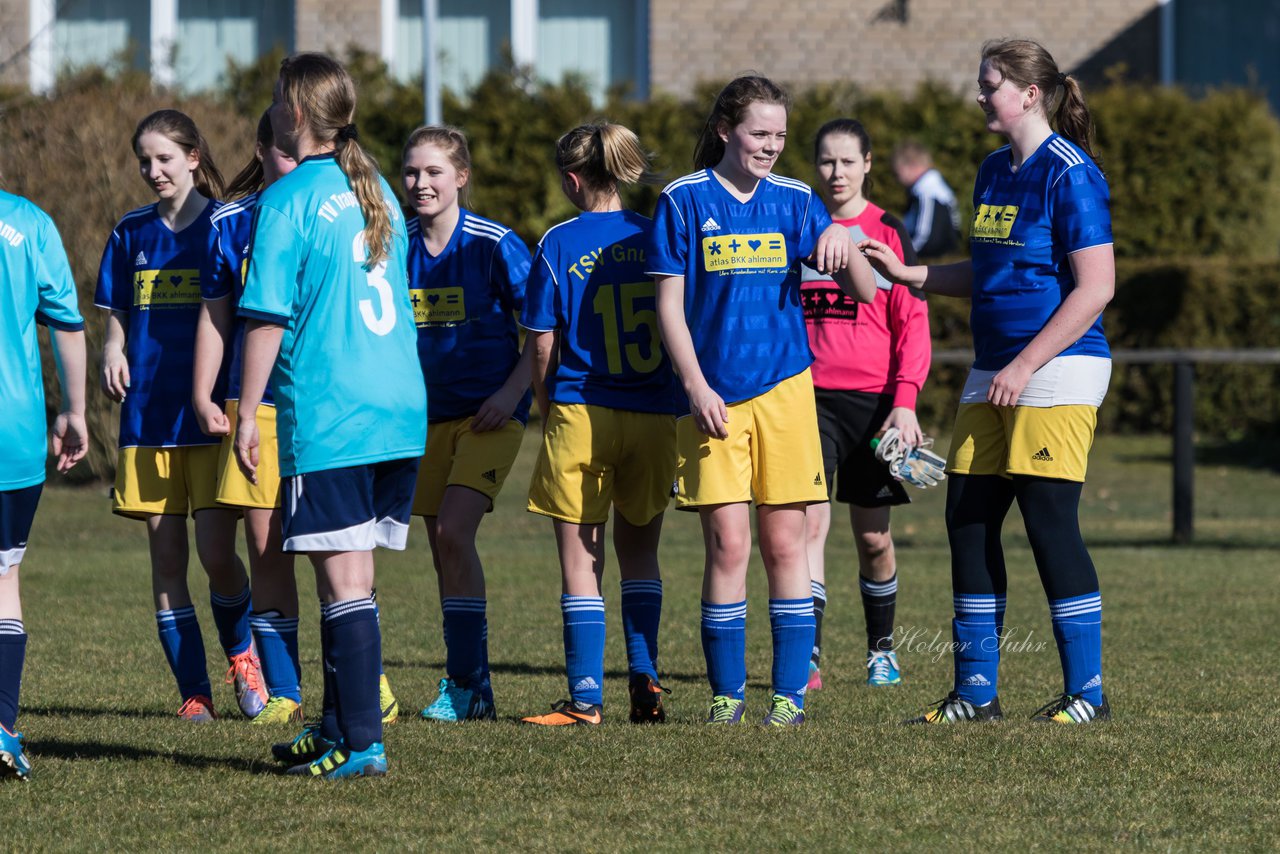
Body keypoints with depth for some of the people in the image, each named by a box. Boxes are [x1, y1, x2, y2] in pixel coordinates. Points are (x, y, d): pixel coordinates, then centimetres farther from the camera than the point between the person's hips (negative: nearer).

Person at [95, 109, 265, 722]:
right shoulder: (131, 234, 11)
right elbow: (116, 318, 16)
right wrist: (112, 353, -7)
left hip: (211, 415, -4)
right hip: (148, 415, 4)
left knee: (216, 552, -11)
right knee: (165, 557, 1)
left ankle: (239, 650, 17)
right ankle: (193, 693, 7)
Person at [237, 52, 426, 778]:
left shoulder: (286, 202, -9)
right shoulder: (378, 192, 13)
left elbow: (268, 317, -10)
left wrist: (248, 414, -6)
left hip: (326, 414, -7)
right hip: (401, 412, 7)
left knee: (343, 578, -5)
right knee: (354, 575, 14)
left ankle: (360, 743, -7)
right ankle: (343, 727, 22)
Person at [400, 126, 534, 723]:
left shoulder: (494, 244, -10)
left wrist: (512, 391, -15)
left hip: (490, 412, -6)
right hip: (430, 415, 6)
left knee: (454, 532, -19)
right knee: (443, 549, 5)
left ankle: (465, 684, -14)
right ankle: (472, 688, 13)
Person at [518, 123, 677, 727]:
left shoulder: (559, 245, -5)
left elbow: (543, 345, -4)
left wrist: (546, 409, 11)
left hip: (581, 415, -3)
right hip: (656, 415, 3)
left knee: (580, 560, 4)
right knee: (640, 552, 20)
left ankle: (586, 697, 0)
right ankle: (644, 675, 9)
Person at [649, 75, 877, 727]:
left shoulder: (794, 201, 7)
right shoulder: (684, 201, 1)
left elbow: (864, 292, 3)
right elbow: (669, 305, 1)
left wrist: (842, 243, -17)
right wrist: (696, 387, -7)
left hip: (785, 390, 2)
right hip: (714, 398, -2)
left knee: (784, 544, 1)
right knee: (728, 545, -5)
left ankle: (790, 693, 6)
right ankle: (726, 693, 5)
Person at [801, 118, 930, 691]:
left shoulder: (887, 232, 3)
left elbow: (913, 322, 1)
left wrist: (906, 400, -9)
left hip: (874, 400, 0)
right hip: (810, 396, 0)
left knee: (872, 536, 7)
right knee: (809, 521, -14)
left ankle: (881, 649, 26)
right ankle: (807, 655, -17)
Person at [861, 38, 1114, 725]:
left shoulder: (1069, 174, -12)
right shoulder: (993, 172, 15)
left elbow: (1095, 287, -17)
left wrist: (1024, 367, -18)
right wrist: (908, 274, 14)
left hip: (1056, 370, -9)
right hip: (994, 375, 9)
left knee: (1050, 523, -9)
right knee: (968, 520, 6)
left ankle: (1087, 691, -1)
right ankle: (975, 692, 12)